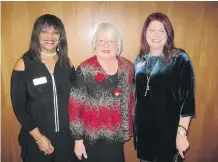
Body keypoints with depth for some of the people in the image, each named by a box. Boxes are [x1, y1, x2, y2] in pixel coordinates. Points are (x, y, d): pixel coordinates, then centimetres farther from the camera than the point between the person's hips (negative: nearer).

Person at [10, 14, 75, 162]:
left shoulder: (67, 63, 0)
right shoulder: (23, 64, -9)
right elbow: (18, 106, -8)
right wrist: (39, 137, -11)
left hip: (66, 136, 3)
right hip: (35, 138, -2)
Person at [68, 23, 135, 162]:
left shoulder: (128, 67, -1)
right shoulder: (85, 70, -13)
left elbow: (131, 99, 9)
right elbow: (74, 107, -11)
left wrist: (129, 128, 10)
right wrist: (78, 139, -8)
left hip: (118, 137, 4)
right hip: (93, 139, -3)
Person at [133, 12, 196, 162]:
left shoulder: (180, 59, -11)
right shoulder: (140, 60, 3)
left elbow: (188, 98, -14)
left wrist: (182, 132, -18)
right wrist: (132, 123, 12)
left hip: (168, 130, -4)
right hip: (142, 129, 4)